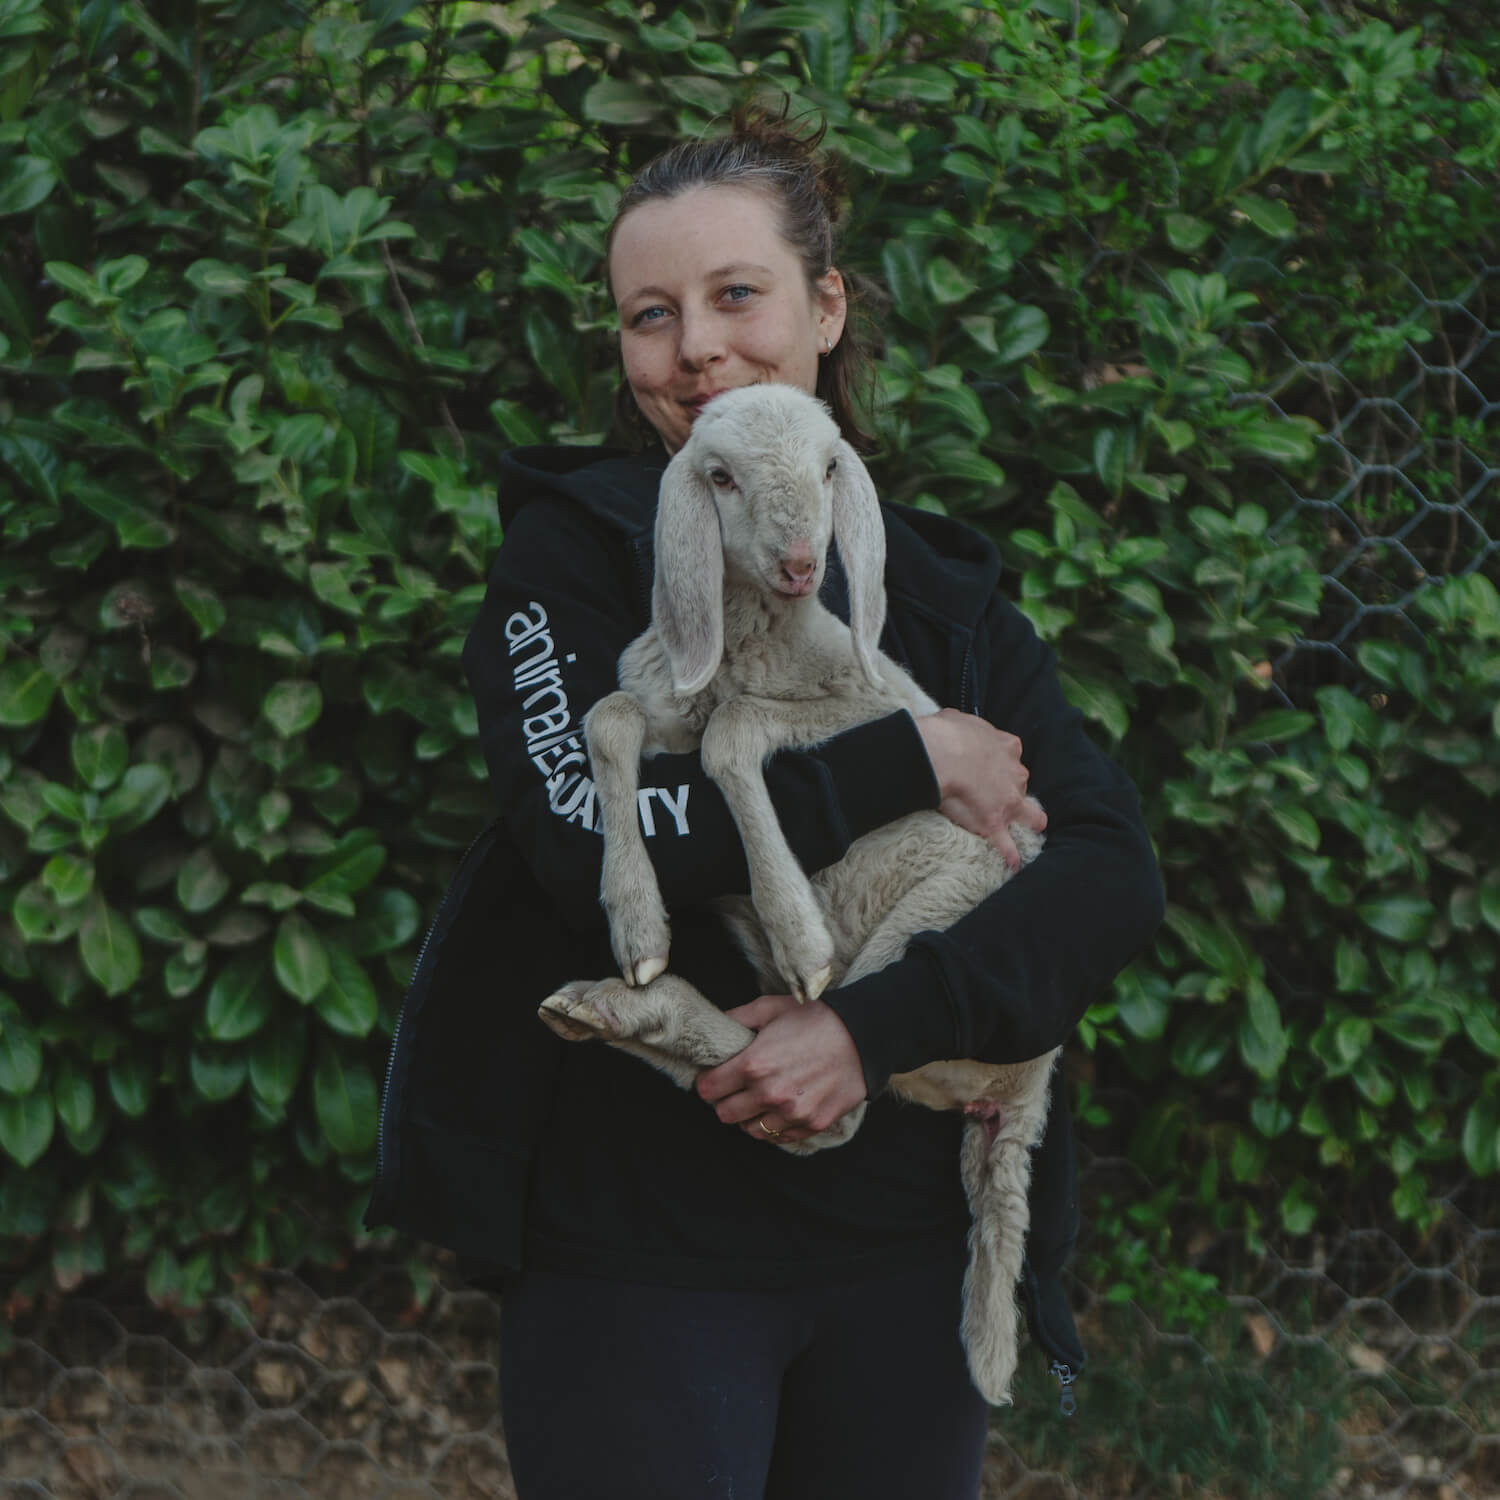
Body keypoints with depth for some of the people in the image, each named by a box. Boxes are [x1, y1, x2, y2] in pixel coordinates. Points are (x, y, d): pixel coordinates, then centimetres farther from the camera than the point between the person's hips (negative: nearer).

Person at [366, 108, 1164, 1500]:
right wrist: (906, 763, -16)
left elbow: (1114, 872, -5)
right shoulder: (574, 548, -2)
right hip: (635, 1245, -4)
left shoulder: (940, 589, 7)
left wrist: (880, 1028, -19)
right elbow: (591, 835, -19)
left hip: (905, 1243, 4)